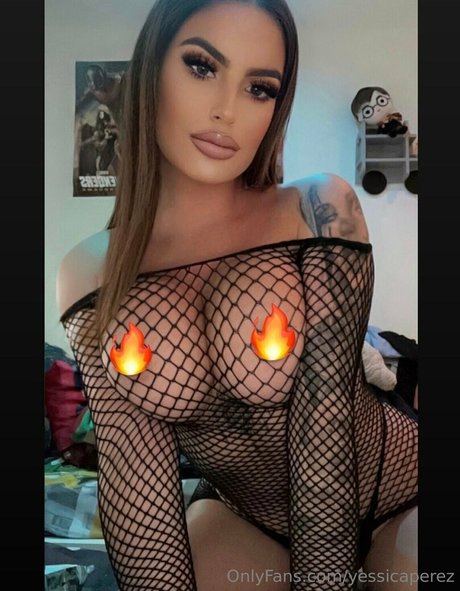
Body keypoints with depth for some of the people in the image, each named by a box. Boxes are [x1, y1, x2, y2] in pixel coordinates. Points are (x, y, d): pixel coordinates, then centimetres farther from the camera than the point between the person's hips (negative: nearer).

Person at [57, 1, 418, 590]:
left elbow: (325, 424, -21)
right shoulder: (88, 274, -10)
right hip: (239, 517, 2)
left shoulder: (321, 209, -16)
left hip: (393, 495, -1)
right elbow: (134, 470, -16)